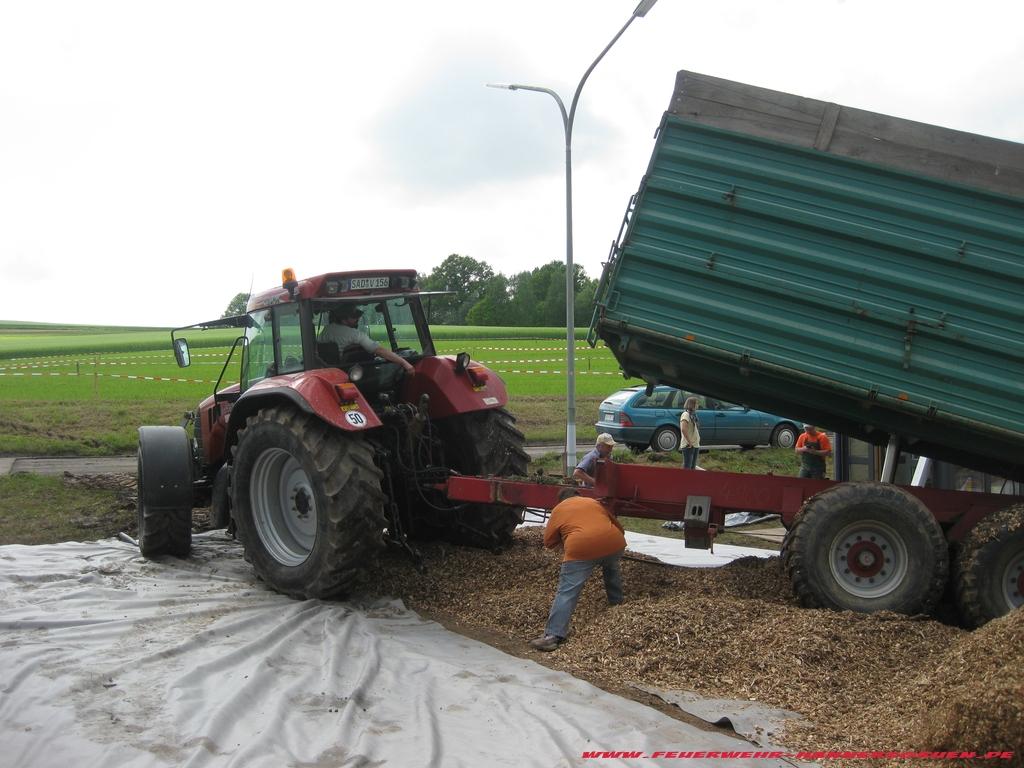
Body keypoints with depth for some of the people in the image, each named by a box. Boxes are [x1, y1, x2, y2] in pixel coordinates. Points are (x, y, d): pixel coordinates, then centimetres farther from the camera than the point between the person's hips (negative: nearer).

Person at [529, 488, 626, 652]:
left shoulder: (558, 509, 21)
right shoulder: (595, 502, 31)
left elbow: (549, 542, 22)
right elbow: (618, 527, 35)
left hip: (582, 548, -4)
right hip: (614, 543, 4)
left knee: (567, 592, -5)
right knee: (612, 570, 37)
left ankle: (553, 636, -12)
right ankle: (616, 604, 47)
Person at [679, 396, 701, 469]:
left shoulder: (693, 415, 16)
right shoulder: (686, 414, -13)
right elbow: (683, 429, -25)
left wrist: (698, 440, 12)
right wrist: (689, 442, -23)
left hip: (696, 445, 10)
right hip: (689, 446, -9)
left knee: (693, 467, 13)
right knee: (687, 467, -9)